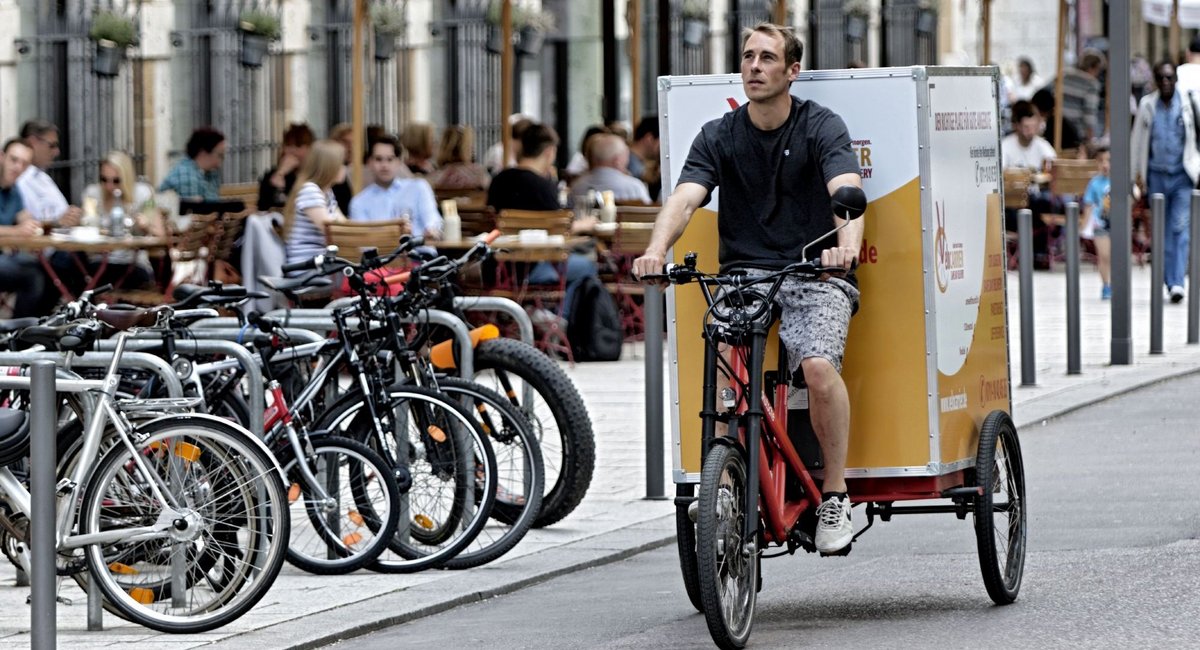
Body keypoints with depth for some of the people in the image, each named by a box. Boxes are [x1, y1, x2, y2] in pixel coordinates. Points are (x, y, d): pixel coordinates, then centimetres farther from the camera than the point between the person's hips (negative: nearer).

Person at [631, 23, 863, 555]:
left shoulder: (821, 127, 0)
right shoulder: (719, 136, 8)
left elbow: (847, 190, -17)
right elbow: (685, 197, -7)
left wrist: (847, 245, -39)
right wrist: (657, 249, -28)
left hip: (814, 276, -2)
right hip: (743, 274, 2)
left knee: (818, 367, -30)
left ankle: (835, 494, -13)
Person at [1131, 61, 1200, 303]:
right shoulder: (1147, 105, 3)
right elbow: (1137, 140, 11)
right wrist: (1137, 173, 9)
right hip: (1157, 175, 2)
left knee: (1180, 228, -11)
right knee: (1163, 231, 6)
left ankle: (1178, 282, -15)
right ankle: (1170, 281, 16)